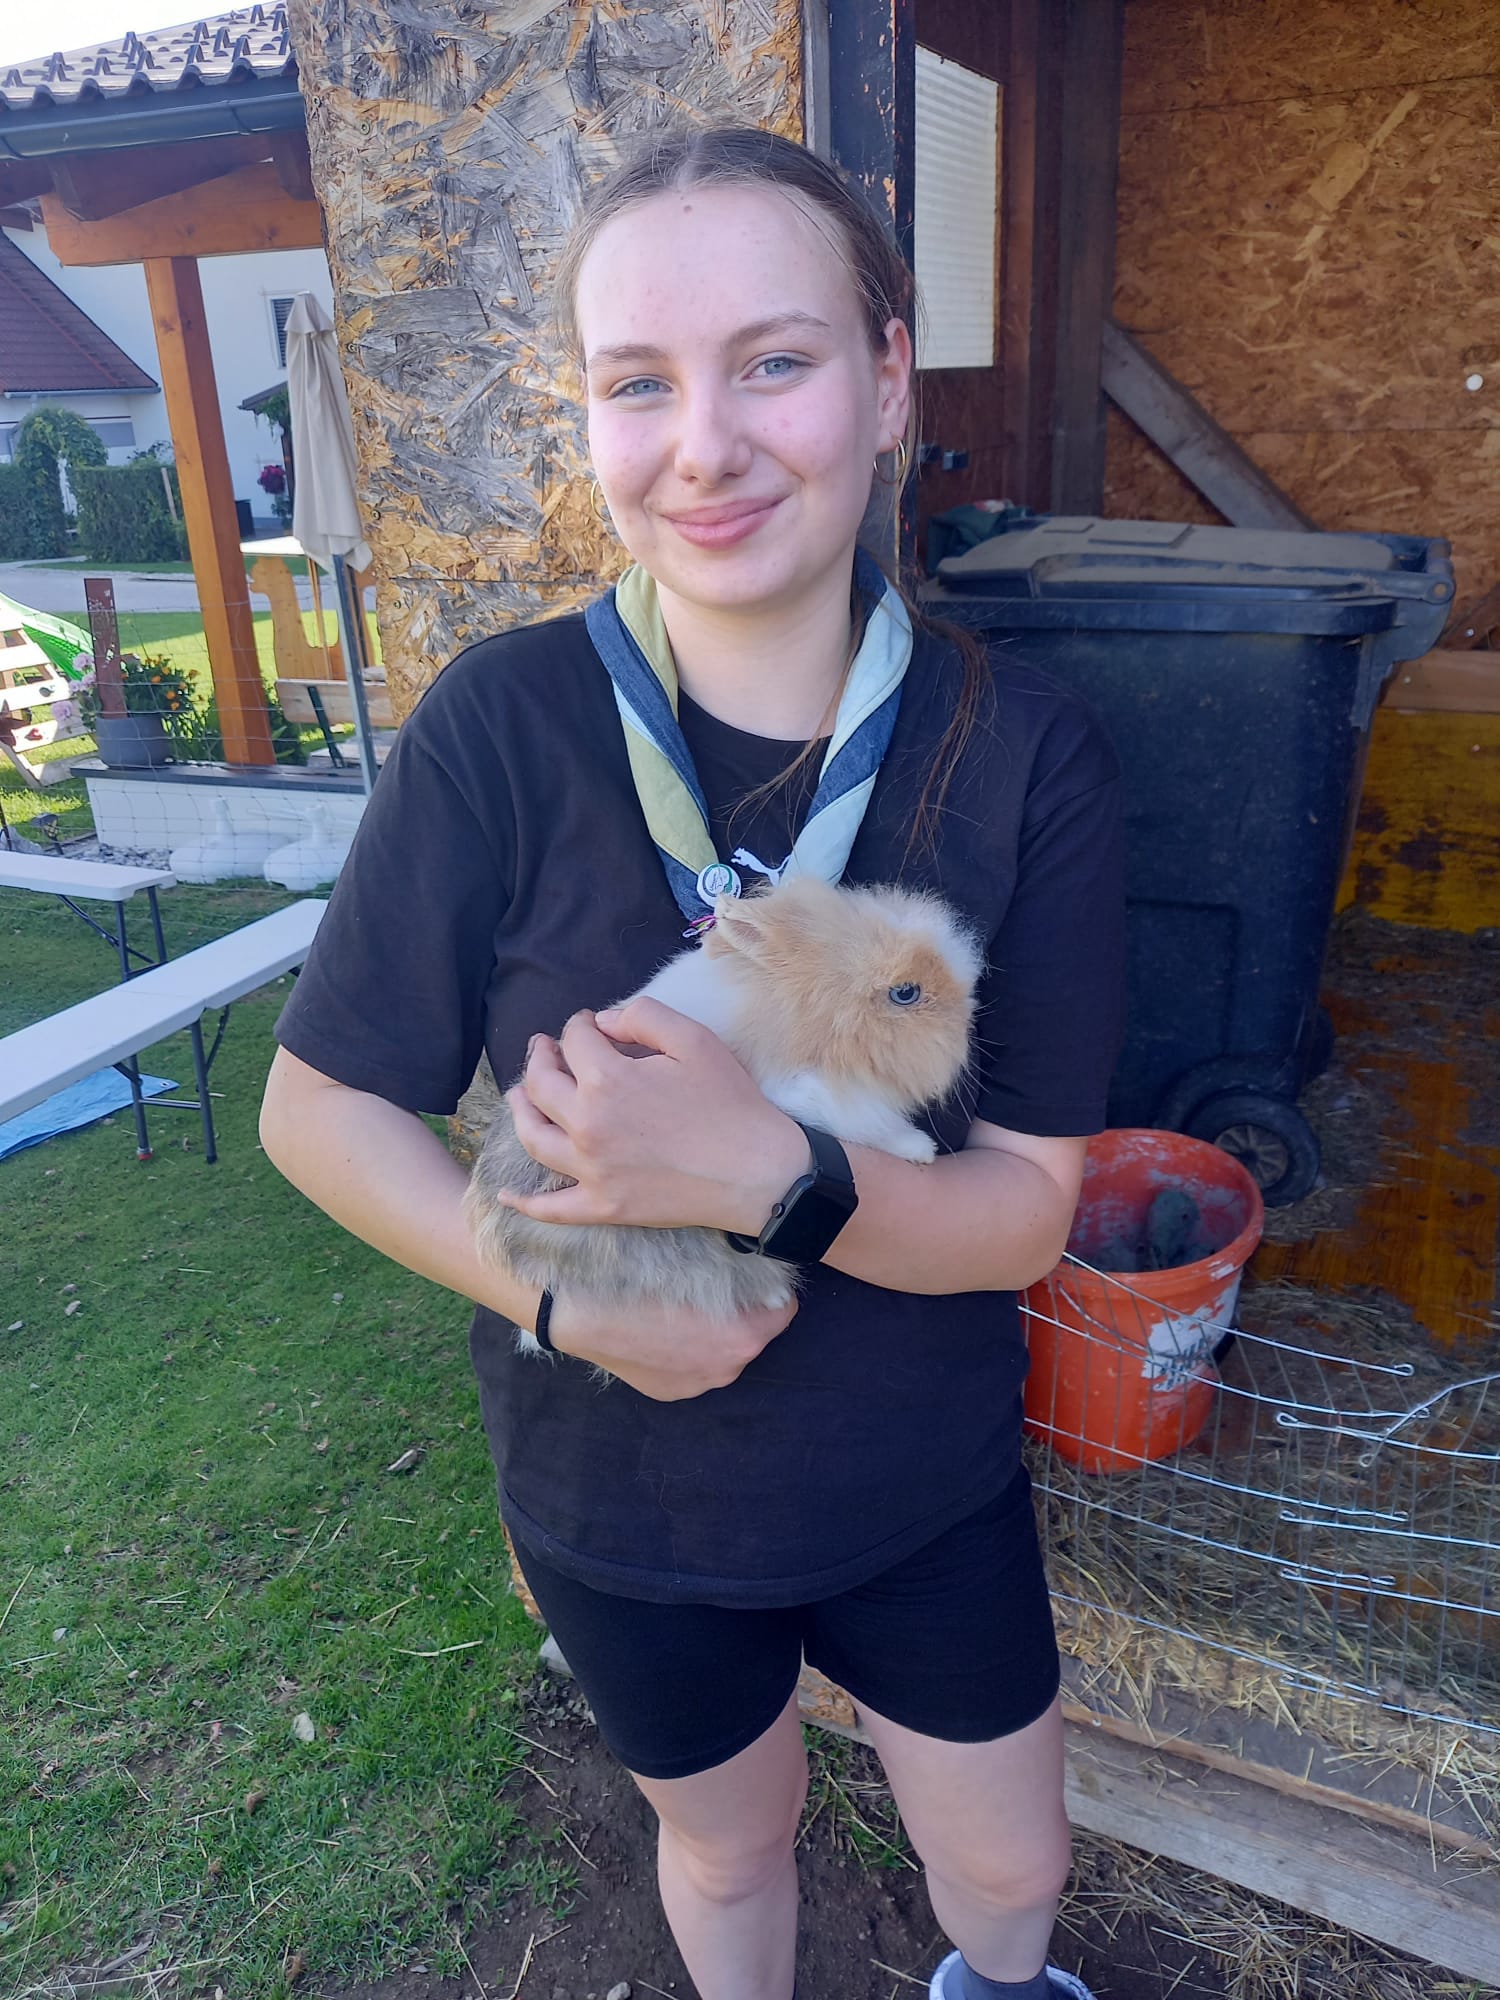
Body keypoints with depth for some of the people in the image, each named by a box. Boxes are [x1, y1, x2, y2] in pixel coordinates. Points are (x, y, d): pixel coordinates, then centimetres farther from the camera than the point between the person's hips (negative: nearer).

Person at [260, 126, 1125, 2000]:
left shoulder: (1020, 750, -19)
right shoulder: (502, 724, -22)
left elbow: (1028, 1209, -17)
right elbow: (320, 1107, -13)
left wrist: (768, 1171, -35)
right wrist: (564, 1296, -26)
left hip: (920, 1475, 1)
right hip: (616, 1484, 0)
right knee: (728, 1845, 28)